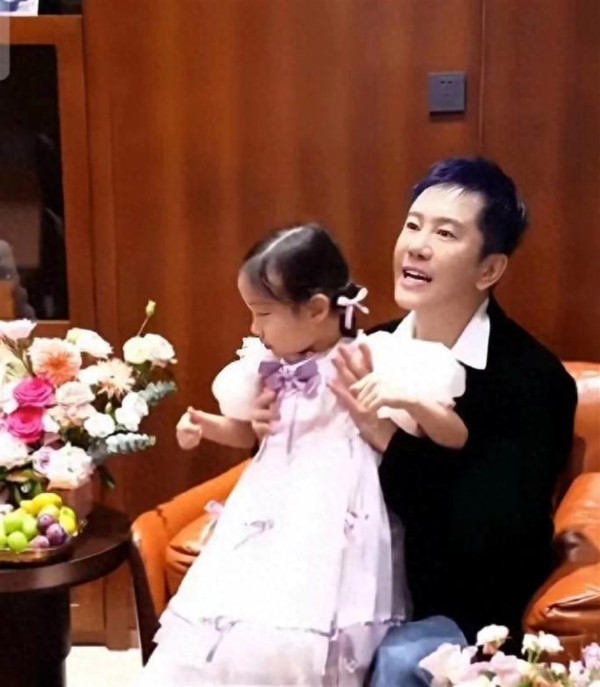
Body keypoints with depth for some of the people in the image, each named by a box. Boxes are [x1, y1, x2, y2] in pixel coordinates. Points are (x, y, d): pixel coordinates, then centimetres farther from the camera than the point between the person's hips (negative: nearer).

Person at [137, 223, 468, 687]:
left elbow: (457, 438, -11)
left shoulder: (371, 361, -12)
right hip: (269, 517, 6)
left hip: (330, 525, -6)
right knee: (230, 629, 5)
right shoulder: (270, 365, 7)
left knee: (296, 642, -13)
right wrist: (204, 425, 6)